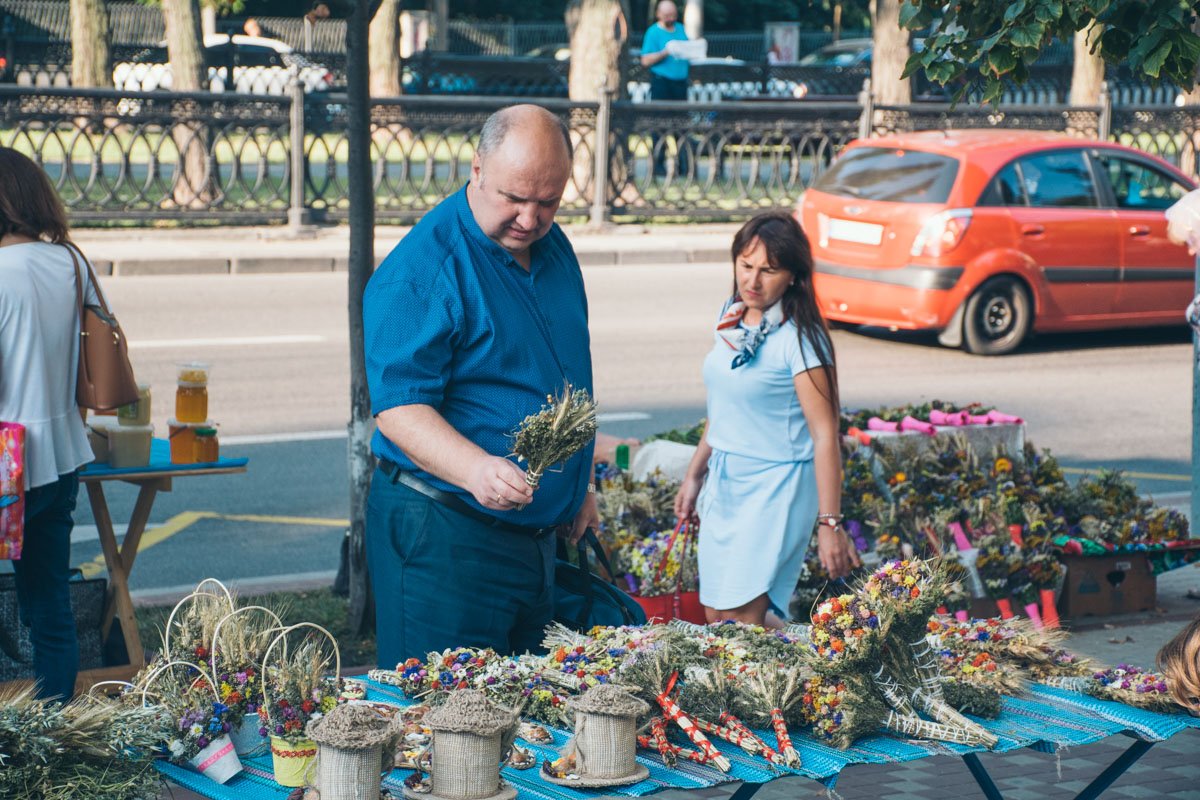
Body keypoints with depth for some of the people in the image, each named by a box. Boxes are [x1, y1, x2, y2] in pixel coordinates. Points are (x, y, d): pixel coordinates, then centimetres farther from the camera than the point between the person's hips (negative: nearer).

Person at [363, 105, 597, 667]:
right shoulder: (417, 272, -17)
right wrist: (477, 470, -37)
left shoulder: (553, 248, 9)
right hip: (443, 536, -8)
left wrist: (580, 483, 23)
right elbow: (398, 408, -23)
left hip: (537, 532, 8)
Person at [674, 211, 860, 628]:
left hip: (775, 488, -7)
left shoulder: (799, 339, -16)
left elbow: (824, 435, -17)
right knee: (715, 619, 7)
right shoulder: (731, 319, 7)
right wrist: (695, 474, 23)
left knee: (740, 621, -13)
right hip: (723, 484, 7)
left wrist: (830, 524, -20)